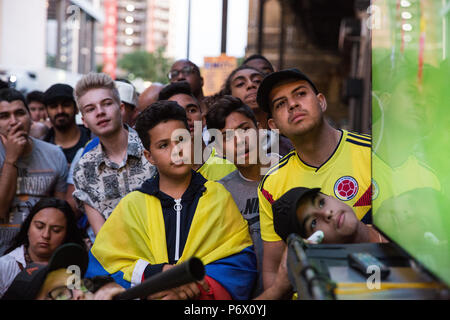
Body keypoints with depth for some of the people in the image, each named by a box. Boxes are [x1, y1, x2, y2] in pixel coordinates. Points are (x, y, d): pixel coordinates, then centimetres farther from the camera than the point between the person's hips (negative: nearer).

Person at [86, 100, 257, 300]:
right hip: (146, 295, 1)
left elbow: (241, 263, 3)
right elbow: (100, 266, 4)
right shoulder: (131, 205, 13)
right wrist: (155, 273, -13)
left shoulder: (219, 197, 12)